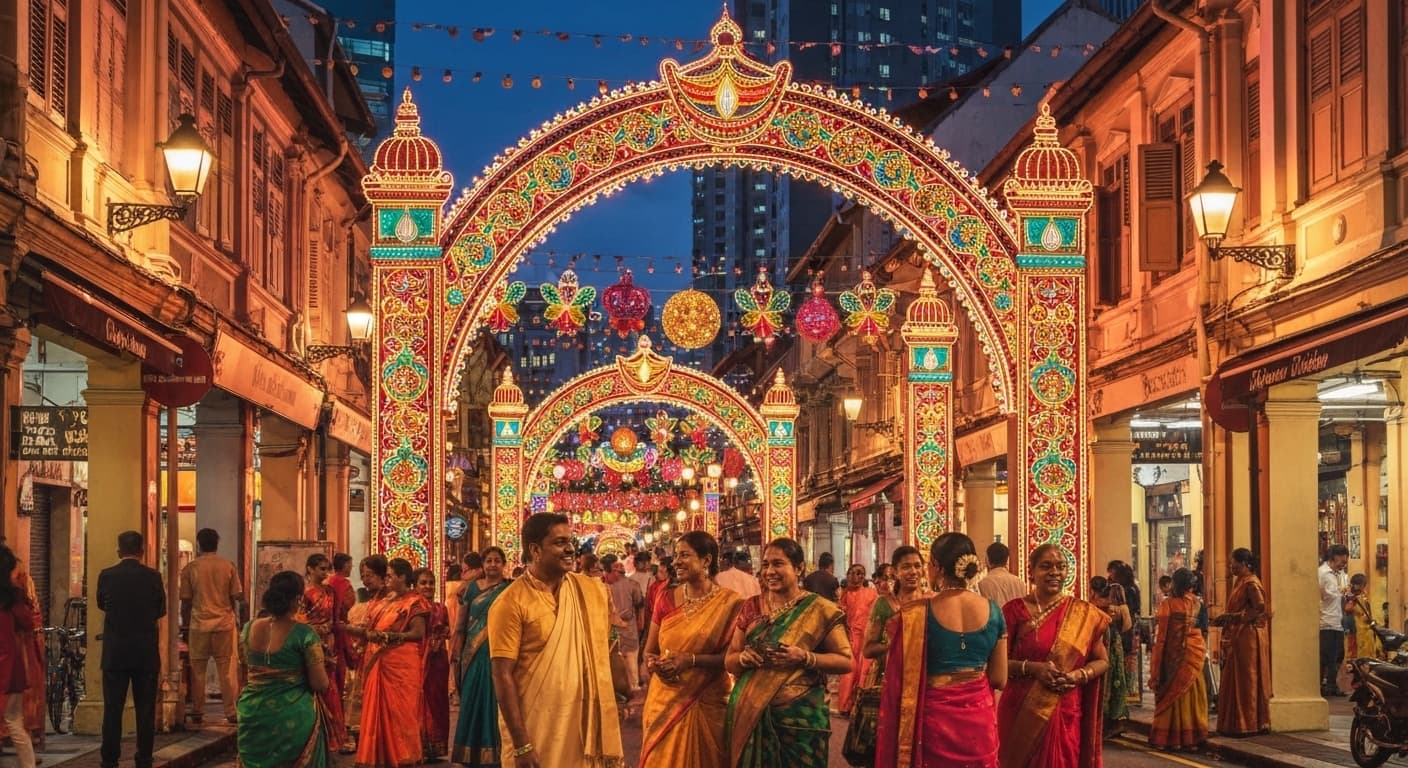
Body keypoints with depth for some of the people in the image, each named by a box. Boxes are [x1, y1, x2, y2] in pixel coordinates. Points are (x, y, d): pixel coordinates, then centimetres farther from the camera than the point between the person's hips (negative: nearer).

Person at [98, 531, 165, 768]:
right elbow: (161, 610, 6)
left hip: (114, 653, 0)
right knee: (145, 710, 6)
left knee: (112, 709, 5)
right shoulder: (152, 577, -5)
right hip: (146, 653, 0)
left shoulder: (106, 576, -5)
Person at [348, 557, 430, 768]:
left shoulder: (413, 602, -6)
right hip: (379, 663, 8)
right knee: (379, 711, 8)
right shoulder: (383, 602, 16)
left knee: (399, 711, -4)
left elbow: (418, 633, -15)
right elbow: (371, 629, 11)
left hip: (401, 665, -8)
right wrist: (345, 627, 1)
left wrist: (389, 636, -20)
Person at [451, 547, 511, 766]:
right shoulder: (472, 588, 9)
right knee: (472, 702, 6)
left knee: (494, 702, -2)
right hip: (473, 655, 3)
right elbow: (462, 624, 9)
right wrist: (457, 652, 3)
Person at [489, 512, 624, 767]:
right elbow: (503, 677, -12)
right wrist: (521, 744, -16)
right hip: (536, 733, -5)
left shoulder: (593, 590, 6)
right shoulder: (511, 603, -10)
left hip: (587, 726, 5)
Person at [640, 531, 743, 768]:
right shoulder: (667, 599, 3)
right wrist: (655, 664, -13)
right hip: (665, 701, 3)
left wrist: (691, 660, -21)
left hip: (707, 703, -3)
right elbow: (648, 652, 10)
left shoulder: (729, 603, -7)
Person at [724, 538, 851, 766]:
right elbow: (729, 661, 11)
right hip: (750, 715, 3)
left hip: (799, 717, -3)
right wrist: (744, 657, -11)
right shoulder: (752, 607, 7)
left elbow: (845, 661, -3)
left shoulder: (819, 610, -3)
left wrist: (804, 657, -17)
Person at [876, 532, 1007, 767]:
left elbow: (901, 681, -10)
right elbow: (999, 679, 3)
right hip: (979, 719, 3)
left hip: (934, 720, -2)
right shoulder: (993, 611, -4)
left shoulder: (915, 614, -14)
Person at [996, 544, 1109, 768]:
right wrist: (1032, 668, -19)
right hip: (1021, 713, -1)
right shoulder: (1015, 611, -3)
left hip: (1065, 714, 1)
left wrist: (1079, 675, -11)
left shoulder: (1085, 614, 2)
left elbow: (1102, 661, 9)